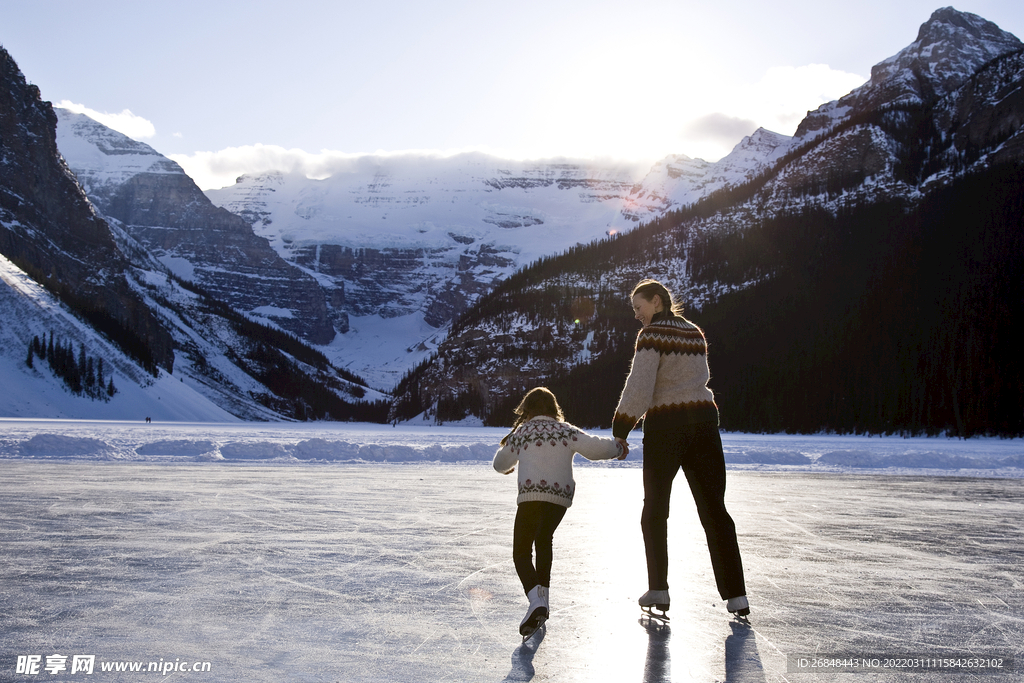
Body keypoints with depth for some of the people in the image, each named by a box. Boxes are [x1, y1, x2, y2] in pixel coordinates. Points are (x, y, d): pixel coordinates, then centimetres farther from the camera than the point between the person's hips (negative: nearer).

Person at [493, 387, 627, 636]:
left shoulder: (520, 433, 12)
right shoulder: (566, 431, 11)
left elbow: (501, 464, 25)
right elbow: (594, 447, 0)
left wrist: (509, 464, 49)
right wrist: (617, 447, 20)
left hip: (531, 495, -3)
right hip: (561, 496, 3)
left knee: (521, 552, 1)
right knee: (544, 540, 27)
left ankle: (536, 601, -22)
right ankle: (542, 594, 27)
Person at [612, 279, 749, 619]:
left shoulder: (653, 334, -6)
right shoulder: (695, 333, 14)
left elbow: (639, 386, -13)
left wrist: (620, 430, -9)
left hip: (665, 424, -5)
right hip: (703, 419, 5)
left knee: (655, 509, 9)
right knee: (714, 509, 6)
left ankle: (658, 590, 6)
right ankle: (736, 595, 3)